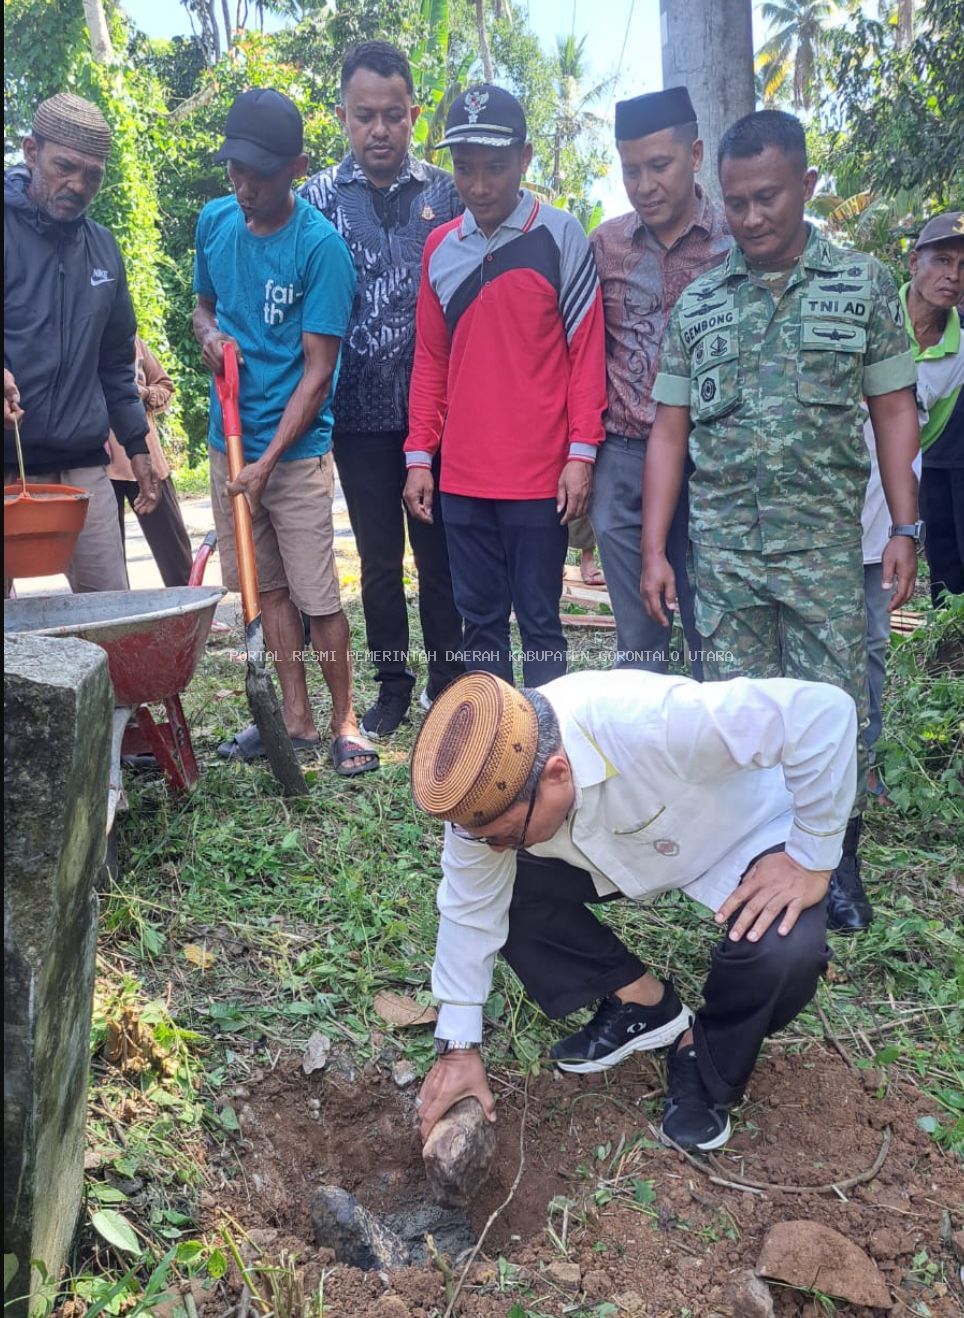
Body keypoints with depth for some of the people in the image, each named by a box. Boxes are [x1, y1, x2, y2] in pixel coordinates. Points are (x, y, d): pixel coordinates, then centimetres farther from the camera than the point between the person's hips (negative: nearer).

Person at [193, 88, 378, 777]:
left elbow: (318, 370, -14)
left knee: (317, 596, -3)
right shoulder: (216, 221, 6)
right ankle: (296, 718, 22)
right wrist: (209, 334, -3)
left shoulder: (320, 245, -12)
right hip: (229, 439, 6)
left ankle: (346, 722, 12)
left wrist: (267, 462, -18)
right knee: (267, 587, 11)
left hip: (295, 449, -6)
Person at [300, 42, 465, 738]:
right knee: (379, 557, 9)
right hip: (359, 414, 1)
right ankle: (393, 684, 23)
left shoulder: (446, 192, 4)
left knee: (440, 550, 6)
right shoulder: (318, 196, 4)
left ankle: (447, 676, 21)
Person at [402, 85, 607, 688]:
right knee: (480, 617, 11)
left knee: (540, 619, 3)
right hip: (462, 475, 4)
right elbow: (430, 360, 14)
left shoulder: (560, 236, -2)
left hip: (540, 475, -4)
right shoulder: (440, 248, 10)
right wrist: (419, 456, 9)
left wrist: (581, 453, -9)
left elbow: (587, 349, -3)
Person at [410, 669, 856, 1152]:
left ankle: (707, 1064, 1)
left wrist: (810, 859, -30)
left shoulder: (650, 723, -43)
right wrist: (458, 1049, -8)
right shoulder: (488, 789, -25)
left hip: (743, 835, -4)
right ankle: (643, 1002, 6)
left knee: (784, 955, -32)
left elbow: (822, 714, -38)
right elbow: (470, 911, -12)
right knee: (501, 892, -14)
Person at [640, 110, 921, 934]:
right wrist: (654, 550, 1)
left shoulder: (864, 285, 4)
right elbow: (670, 432, 7)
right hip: (722, 550, 2)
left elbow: (894, 413, 4)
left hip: (826, 548, -1)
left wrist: (906, 529, -4)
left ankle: (837, 861, 22)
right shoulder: (698, 304, 8)